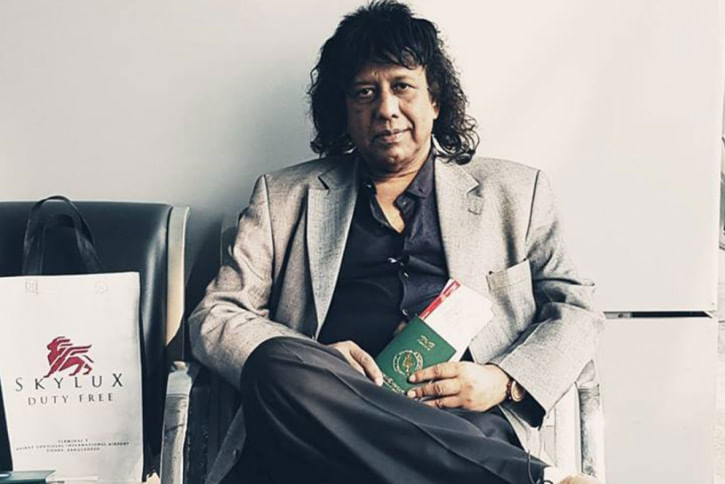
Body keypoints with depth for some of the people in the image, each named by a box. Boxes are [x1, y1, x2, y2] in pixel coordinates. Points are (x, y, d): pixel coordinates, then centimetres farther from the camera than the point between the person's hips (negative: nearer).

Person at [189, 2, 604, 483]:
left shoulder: (515, 191, 19)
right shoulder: (285, 196, 18)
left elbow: (577, 309, 17)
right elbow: (215, 318, 13)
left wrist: (503, 381, -4)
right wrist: (314, 363, -8)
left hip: (462, 426, -3)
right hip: (331, 422, 4)